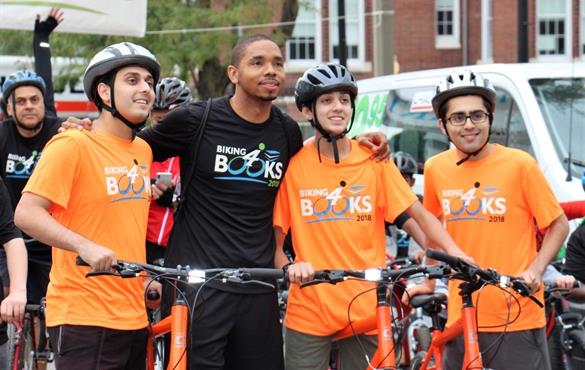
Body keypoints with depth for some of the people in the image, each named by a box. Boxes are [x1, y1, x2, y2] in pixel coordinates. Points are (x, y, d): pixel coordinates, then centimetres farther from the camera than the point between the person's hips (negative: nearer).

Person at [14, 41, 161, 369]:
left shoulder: (144, 150, 15)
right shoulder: (73, 146, -9)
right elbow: (26, 213, -17)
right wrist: (86, 247, -29)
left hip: (134, 316, 8)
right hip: (84, 316, -8)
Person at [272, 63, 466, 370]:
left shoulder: (374, 160, 3)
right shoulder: (293, 165, -2)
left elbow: (419, 215, 0)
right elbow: (274, 238, 1)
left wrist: (454, 252, -15)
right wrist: (289, 267, -18)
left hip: (366, 310, 1)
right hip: (309, 312, -1)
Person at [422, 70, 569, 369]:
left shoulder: (519, 164, -7)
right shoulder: (436, 168, 4)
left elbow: (559, 225, 1)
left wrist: (535, 269, -12)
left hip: (517, 319, -4)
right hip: (460, 318, 4)